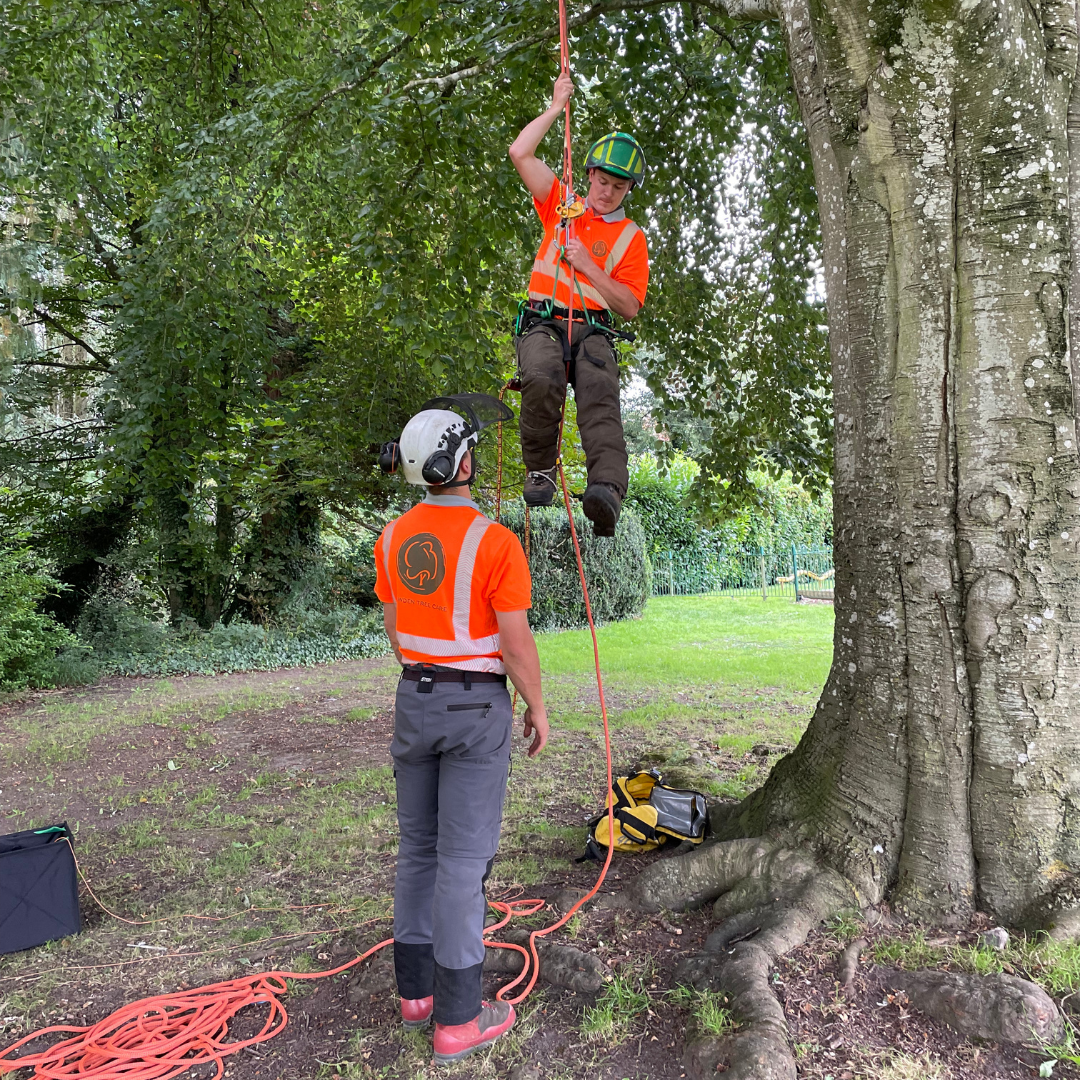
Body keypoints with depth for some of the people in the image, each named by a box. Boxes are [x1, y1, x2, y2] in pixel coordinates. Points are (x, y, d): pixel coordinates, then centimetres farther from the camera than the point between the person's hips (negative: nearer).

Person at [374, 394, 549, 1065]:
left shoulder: (395, 539, 1)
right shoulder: (495, 542, -19)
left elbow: (396, 629, 10)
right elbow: (517, 642, -16)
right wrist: (538, 708, -2)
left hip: (415, 704, 6)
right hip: (477, 710, -6)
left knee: (420, 845, 17)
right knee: (464, 857, 1)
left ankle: (417, 986, 29)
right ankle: (458, 1018, 13)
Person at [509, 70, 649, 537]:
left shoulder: (631, 238, 15)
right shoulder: (561, 206, 19)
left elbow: (630, 306, 5)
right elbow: (520, 153, 12)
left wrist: (588, 266, -4)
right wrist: (557, 106, 15)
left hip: (593, 331, 0)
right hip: (542, 323, 0)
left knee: (600, 398, -30)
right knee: (541, 380, -34)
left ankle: (607, 490, -49)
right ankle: (540, 470, -15)